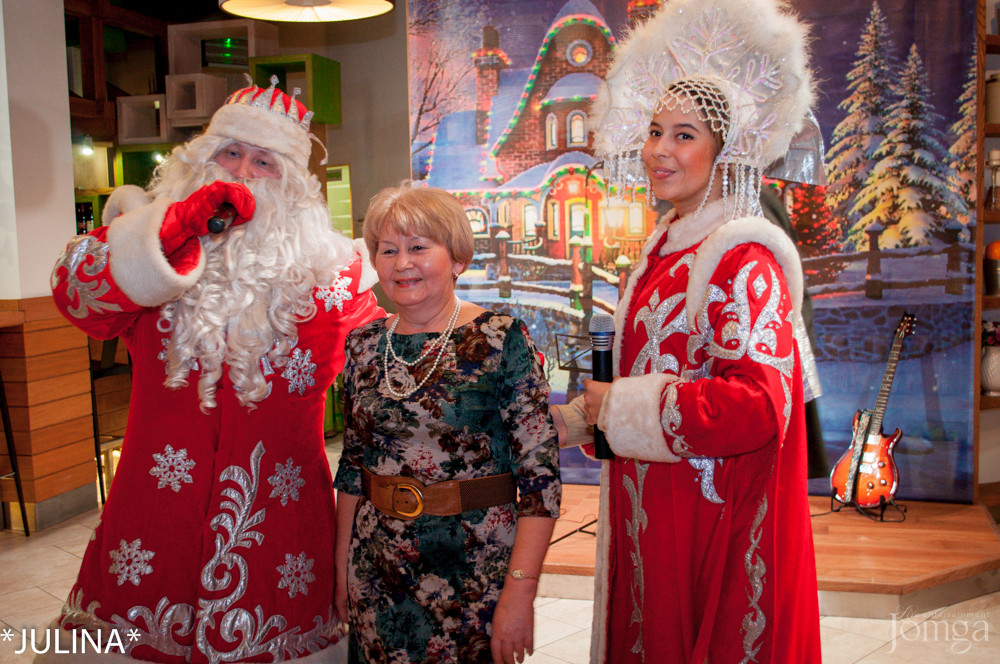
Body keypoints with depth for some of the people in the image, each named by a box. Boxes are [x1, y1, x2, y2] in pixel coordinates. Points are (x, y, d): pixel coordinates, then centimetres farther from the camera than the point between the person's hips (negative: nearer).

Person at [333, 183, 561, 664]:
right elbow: (351, 464, 11)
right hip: (377, 574, 4)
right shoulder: (364, 345, 3)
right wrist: (342, 563, 11)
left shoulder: (500, 340, -12)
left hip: (474, 571, -4)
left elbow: (540, 471, -14)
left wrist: (520, 590, -18)